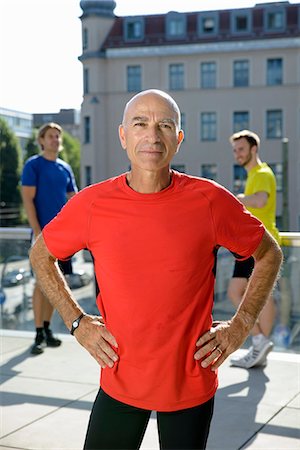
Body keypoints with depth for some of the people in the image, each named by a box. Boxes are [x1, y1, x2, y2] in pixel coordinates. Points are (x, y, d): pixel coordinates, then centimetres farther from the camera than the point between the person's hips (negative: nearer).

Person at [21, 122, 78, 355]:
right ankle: (39, 335, -2)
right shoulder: (33, 165, -3)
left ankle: (47, 328, 20)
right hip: (43, 232, -6)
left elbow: (73, 201, 16)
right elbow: (28, 200, -9)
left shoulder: (65, 168, 14)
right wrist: (37, 231, -16)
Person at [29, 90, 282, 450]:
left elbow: (269, 253, 5)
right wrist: (76, 322, 2)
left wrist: (241, 325, -1)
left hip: (192, 386, 0)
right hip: (119, 383, 1)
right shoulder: (91, 204, -8)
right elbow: (41, 255, 10)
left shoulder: (211, 201, -10)